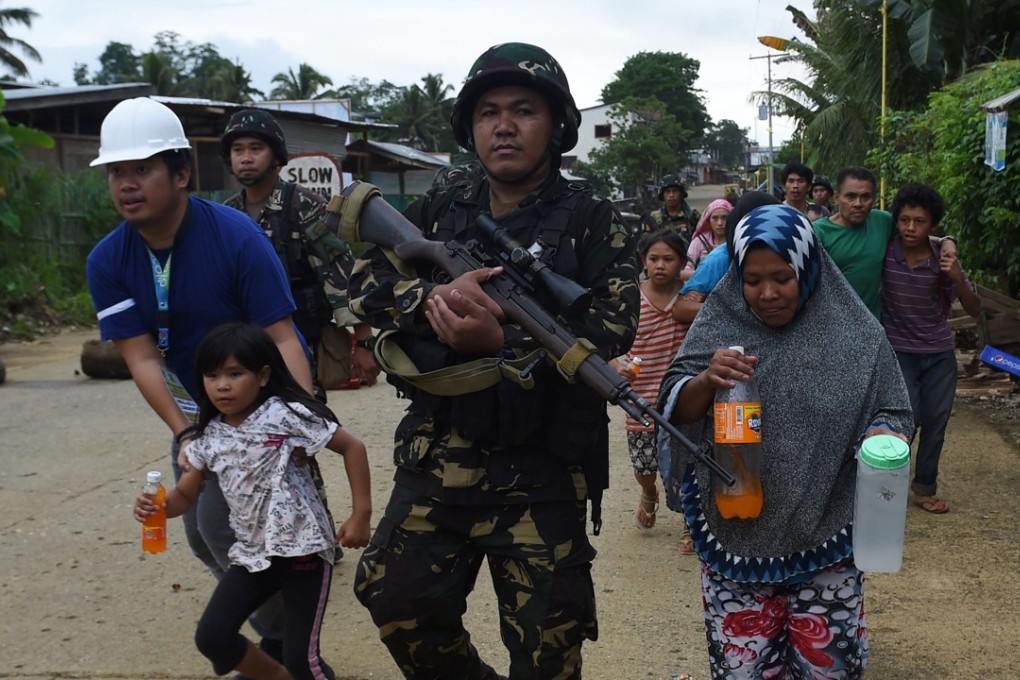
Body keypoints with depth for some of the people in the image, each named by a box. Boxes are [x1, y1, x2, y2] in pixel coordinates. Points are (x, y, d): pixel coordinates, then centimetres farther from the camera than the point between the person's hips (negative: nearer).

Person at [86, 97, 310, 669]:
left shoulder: (237, 236, -24)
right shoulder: (108, 263, -11)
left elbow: (282, 339, -27)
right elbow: (142, 357, -15)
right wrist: (185, 434, -27)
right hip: (196, 407, 7)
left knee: (225, 524, -15)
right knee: (202, 534, 13)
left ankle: (285, 644, 8)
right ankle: (277, 626, 39)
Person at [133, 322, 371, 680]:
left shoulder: (285, 415, -14)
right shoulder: (209, 436, 3)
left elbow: (352, 447, -11)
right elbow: (185, 494, 11)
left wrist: (361, 514, -13)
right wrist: (156, 506, -13)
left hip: (302, 547, -6)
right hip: (252, 552, 6)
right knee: (212, 637, -1)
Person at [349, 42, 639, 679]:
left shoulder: (591, 221, -3)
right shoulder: (439, 213, 10)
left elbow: (612, 326, -14)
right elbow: (367, 282, 0)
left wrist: (502, 344, -28)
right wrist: (434, 296, -21)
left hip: (540, 476, -4)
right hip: (434, 460, 4)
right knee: (397, 601, 13)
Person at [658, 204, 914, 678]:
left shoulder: (854, 335, -6)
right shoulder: (718, 324, -4)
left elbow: (893, 412, 1)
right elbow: (675, 409, -4)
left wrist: (883, 436, -22)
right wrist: (707, 381, -25)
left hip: (823, 534, 0)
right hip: (735, 533, 1)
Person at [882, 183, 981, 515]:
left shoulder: (944, 261, -10)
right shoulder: (884, 253, -13)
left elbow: (975, 310, -7)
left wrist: (958, 279, -23)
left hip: (940, 354, 2)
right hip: (898, 352, -2)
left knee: (936, 423, 9)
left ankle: (925, 489, 25)